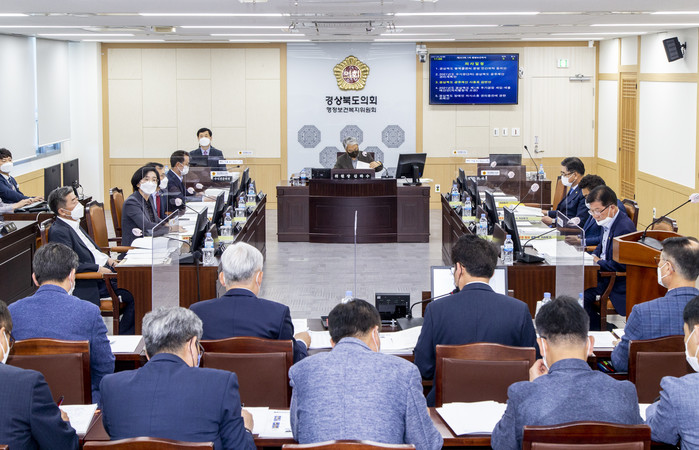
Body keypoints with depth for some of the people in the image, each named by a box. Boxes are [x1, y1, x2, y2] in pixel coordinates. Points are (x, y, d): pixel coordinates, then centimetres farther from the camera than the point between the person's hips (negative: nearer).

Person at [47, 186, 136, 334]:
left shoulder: (74, 224, 15)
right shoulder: (58, 232, -15)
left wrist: (106, 258, 10)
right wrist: (99, 269, -19)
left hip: (103, 269, 10)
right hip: (89, 284, -10)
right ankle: (124, 336, -6)